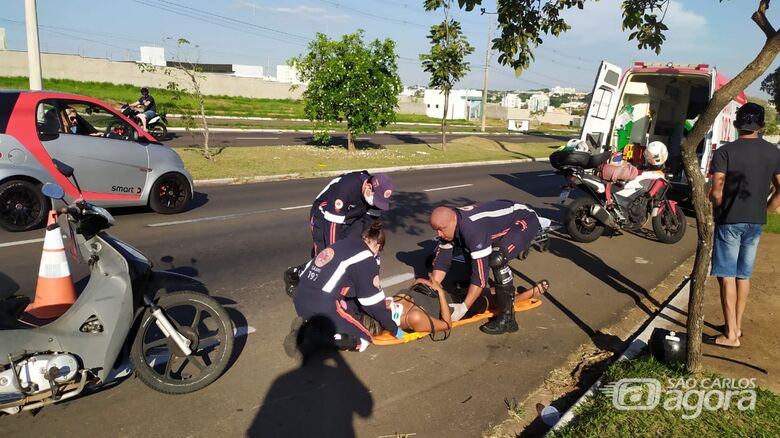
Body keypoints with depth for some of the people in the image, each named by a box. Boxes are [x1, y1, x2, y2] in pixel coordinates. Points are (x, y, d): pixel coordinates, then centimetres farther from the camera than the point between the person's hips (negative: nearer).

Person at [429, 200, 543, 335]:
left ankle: (507, 319, -20)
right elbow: (441, 260, -6)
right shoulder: (449, 225, -11)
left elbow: (481, 271, -37)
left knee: (497, 260, -31)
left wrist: (464, 307, -34)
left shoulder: (473, 228, -37)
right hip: (503, 223, 9)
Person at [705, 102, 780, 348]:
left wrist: (720, 211, 3)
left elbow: (716, 192, -15)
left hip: (730, 221, -5)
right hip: (756, 222, 5)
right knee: (744, 275, 16)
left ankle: (731, 334, -1)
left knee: (727, 276, -1)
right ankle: (737, 325, 28)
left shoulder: (725, 151, -11)